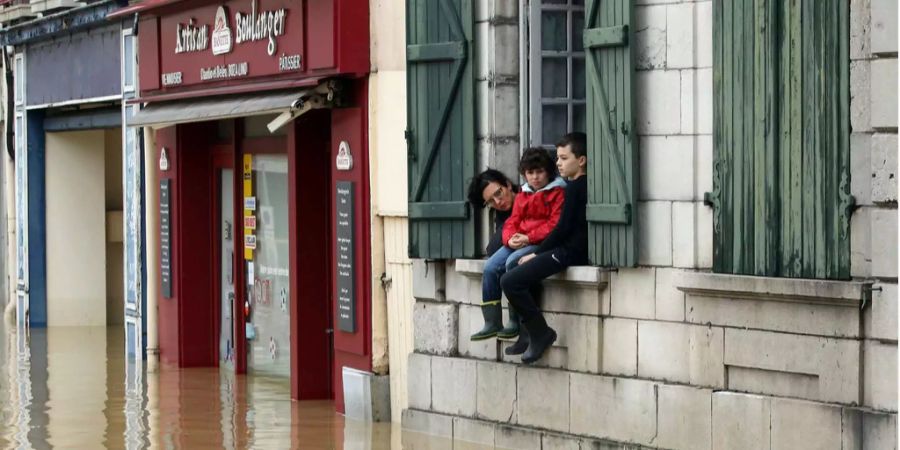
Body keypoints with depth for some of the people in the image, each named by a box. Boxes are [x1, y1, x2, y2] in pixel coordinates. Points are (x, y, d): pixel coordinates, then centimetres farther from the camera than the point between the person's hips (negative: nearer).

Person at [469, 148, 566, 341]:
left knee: (512, 262, -31)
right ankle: (492, 323, -10)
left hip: (542, 243, -7)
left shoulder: (557, 193, -2)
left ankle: (516, 322, -23)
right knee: (491, 267, -14)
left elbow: (555, 224, -12)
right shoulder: (522, 195, 20)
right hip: (518, 243, 7)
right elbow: (513, 221, 16)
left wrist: (528, 238, -20)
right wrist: (510, 238, -8)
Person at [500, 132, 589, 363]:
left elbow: (563, 228, -16)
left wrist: (536, 253, -8)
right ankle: (529, 334, 17)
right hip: (574, 249, 11)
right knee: (520, 272, 25)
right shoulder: (585, 185, 17)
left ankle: (540, 332, -6)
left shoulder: (575, 187, -11)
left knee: (510, 281, -16)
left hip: (570, 252, -11)